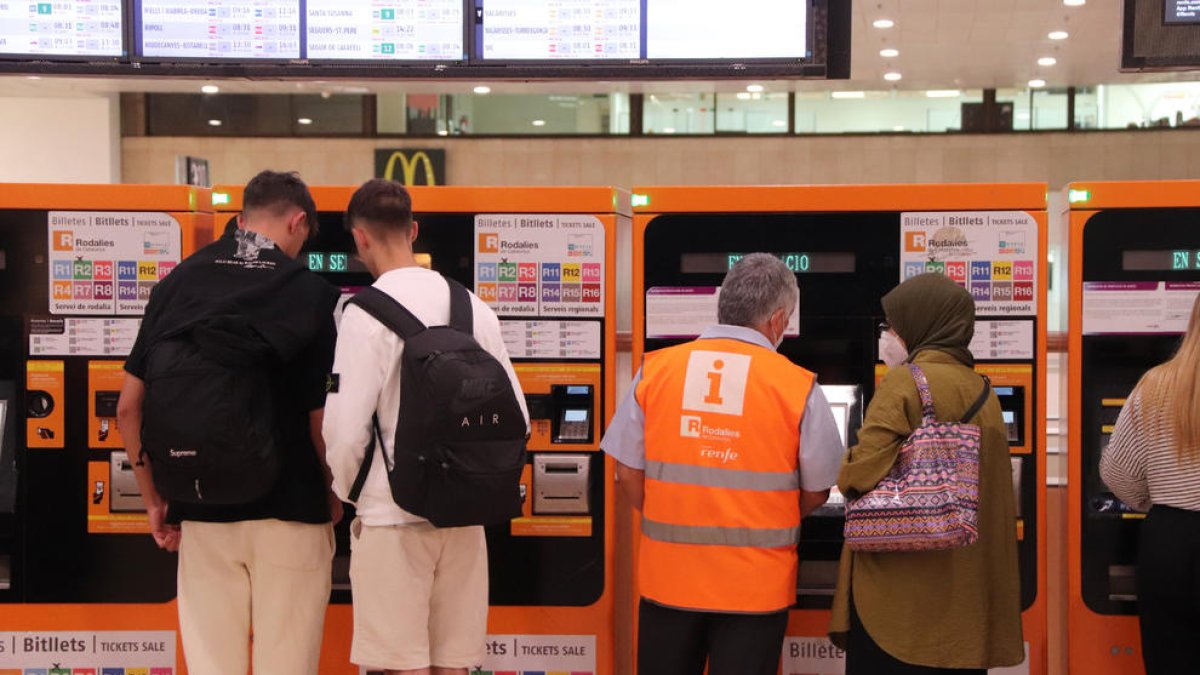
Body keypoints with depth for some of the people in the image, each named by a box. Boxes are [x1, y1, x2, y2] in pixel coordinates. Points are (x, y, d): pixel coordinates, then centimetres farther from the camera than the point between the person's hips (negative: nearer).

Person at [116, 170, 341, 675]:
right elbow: (323, 420, -8)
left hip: (202, 514, 3)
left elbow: (128, 409, 3)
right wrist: (333, 498, 9)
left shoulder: (177, 284, 3)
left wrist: (154, 501, 13)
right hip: (289, 516, -3)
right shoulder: (312, 293, -7)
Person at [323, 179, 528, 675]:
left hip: (392, 513, -5)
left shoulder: (367, 312, -10)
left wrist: (343, 492, 6)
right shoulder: (476, 309, 5)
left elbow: (347, 427, -13)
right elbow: (516, 417, 6)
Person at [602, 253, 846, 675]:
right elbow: (816, 492, 0)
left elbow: (628, 474, 0)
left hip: (668, 576, 2)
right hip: (754, 584, -2)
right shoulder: (799, 387, -9)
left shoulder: (655, 371, -4)